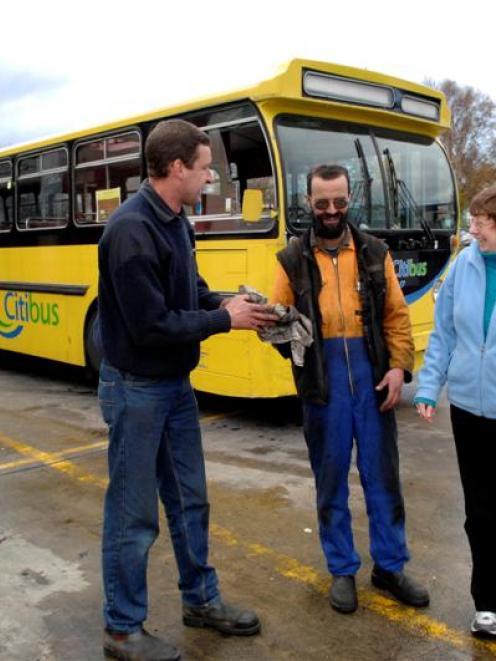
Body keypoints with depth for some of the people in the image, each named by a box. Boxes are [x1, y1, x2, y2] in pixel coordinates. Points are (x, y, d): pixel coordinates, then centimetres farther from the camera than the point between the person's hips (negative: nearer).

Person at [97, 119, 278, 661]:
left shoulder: (175, 221, 5)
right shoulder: (131, 229, -23)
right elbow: (150, 325, -25)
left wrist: (224, 302, -3)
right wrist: (225, 319, -16)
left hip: (176, 383, 9)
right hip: (137, 388, -9)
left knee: (189, 499, 19)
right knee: (133, 514, 5)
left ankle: (201, 600, 37)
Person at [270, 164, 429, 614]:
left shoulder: (375, 252, 8)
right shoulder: (293, 258, 5)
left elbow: (397, 315, 6)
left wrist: (398, 365, -4)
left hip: (371, 371, 1)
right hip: (322, 376, -1)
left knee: (382, 473, 9)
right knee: (331, 476, 8)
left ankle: (390, 565, 26)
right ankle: (342, 569, 24)